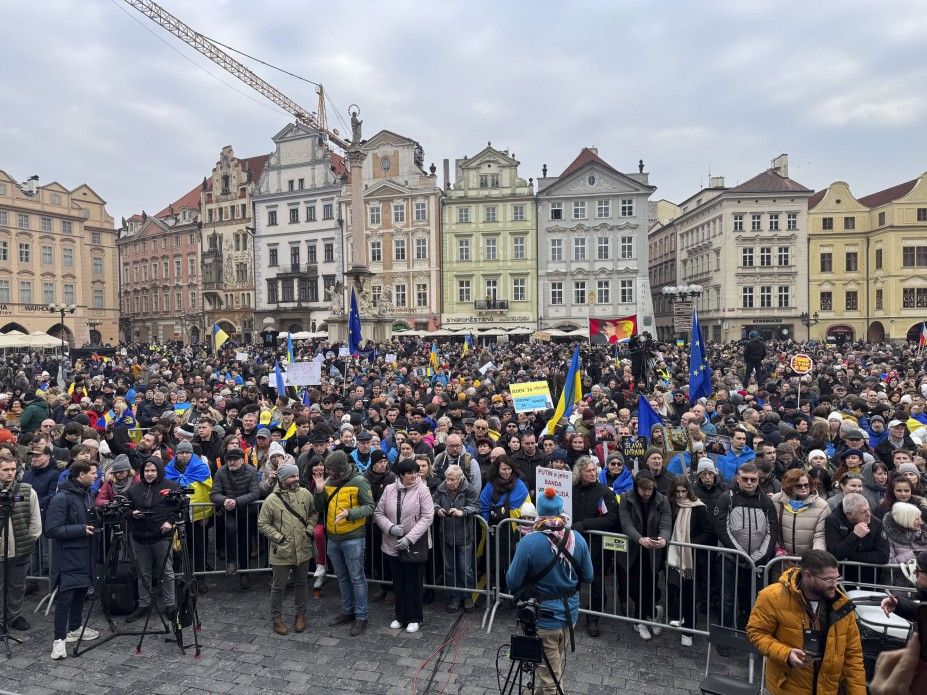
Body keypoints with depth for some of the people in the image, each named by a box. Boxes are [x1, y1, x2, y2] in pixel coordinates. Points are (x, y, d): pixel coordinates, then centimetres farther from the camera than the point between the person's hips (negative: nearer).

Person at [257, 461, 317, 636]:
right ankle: (276, 618, 27)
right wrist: (279, 538, -11)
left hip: (303, 549, 3)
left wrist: (309, 530, -2)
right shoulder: (271, 500, -12)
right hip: (282, 552, -3)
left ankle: (301, 614, 35)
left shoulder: (305, 494, -3)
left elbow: (313, 513, 11)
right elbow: (263, 524, -6)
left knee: (302, 583, 17)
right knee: (278, 587, 10)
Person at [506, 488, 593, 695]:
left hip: (544, 616, -4)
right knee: (558, 660, 29)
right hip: (570, 612, 4)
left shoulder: (529, 542, -25)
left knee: (549, 670, 17)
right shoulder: (578, 539, -11)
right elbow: (587, 577, 1)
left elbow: (512, 582, -17)